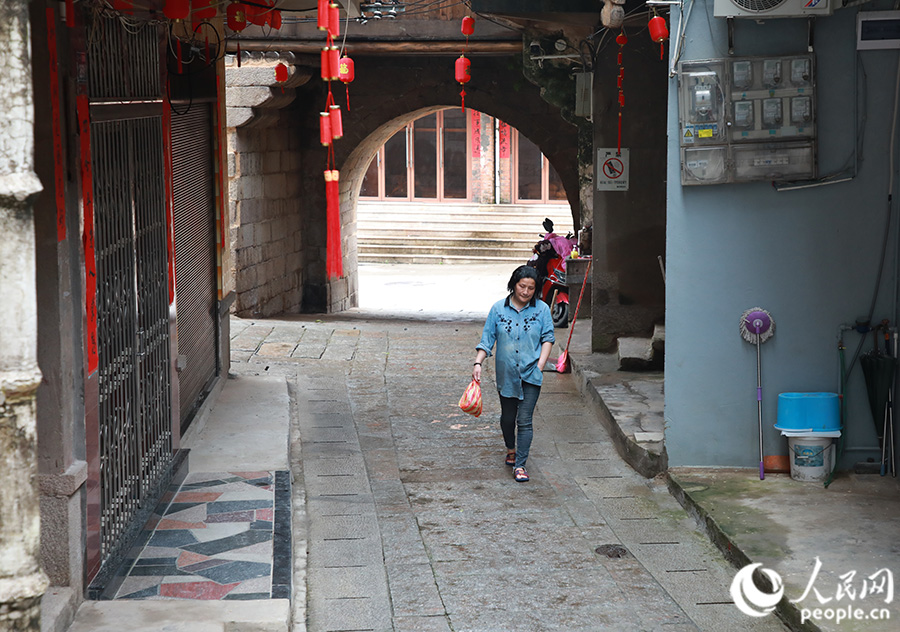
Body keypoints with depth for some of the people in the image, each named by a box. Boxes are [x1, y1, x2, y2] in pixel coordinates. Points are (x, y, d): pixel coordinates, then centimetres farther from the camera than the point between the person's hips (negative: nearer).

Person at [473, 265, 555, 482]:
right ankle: (511, 449, 42)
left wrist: (540, 365, -6)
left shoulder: (541, 309, -1)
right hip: (506, 373, 2)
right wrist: (478, 363, -7)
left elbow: (548, 338, 4)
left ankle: (520, 465, -2)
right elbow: (487, 339, 3)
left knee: (524, 421, -6)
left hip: (531, 374, -2)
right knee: (507, 417, 15)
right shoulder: (498, 309, 0)